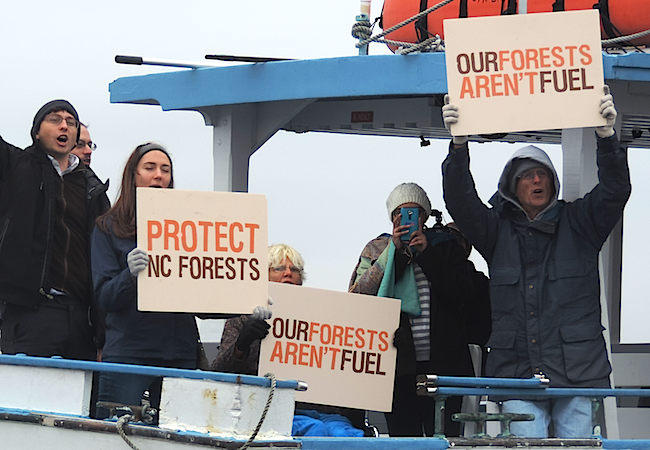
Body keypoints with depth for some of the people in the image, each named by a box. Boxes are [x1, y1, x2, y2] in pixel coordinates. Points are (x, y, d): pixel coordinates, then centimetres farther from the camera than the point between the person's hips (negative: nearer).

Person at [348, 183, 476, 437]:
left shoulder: (446, 246, 14)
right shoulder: (378, 249, 14)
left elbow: (462, 294, -1)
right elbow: (358, 297, -2)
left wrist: (425, 253, -5)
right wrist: (395, 251, -6)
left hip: (442, 362, 0)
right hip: (399, 365, 0)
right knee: (402, 436, -5)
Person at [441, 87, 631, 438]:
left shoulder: (577, 223, 12)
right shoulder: (497, 230, 14)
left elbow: (614, 191, -2)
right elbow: (460, 202, 0)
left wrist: (606, 136, -19)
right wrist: (458, 145, -17)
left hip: (577, 369, 0)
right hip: (516, 370, 1)